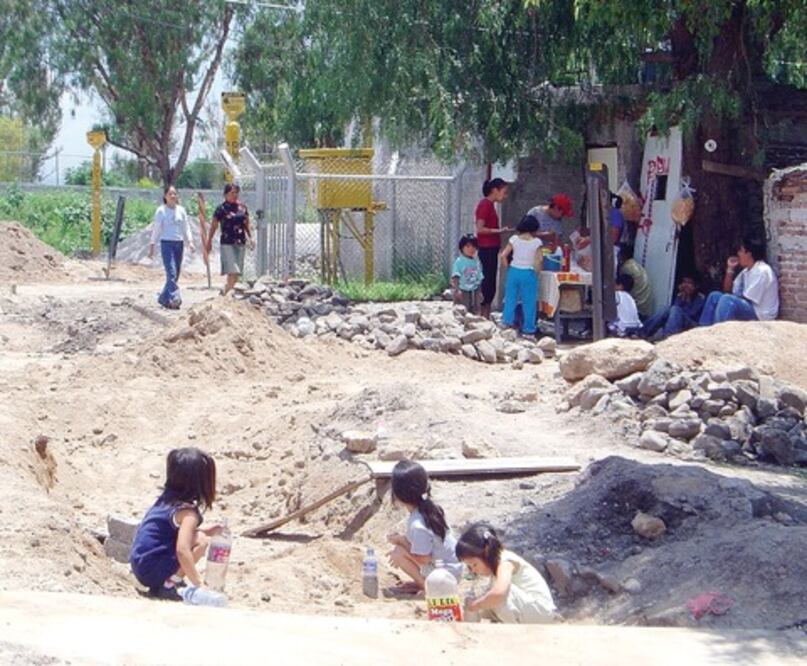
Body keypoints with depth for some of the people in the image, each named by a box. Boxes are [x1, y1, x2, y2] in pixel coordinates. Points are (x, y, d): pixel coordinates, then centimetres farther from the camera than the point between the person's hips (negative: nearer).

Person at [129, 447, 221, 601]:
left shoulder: (167, 498, 8)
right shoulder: (188, 513, -17)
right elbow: (182, 551, -29)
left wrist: (203, 530, 15)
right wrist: (198, 584, -24)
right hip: (152, 570, -9)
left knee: (196, 535, 18)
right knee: (200, 541, -14)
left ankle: (167, 582, 11)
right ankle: (167, 587, -10)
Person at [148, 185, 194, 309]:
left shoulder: (181, 210, 10)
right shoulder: (161, 211, -2)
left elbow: (186, 228, 13)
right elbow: (156, 229, -1)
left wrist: (190, 241, 0)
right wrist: (152, 246, -5)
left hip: (179, 243, 5)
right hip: (167, 243, -5)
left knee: (176, 274, 7)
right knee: (171, 272, -15)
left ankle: (164, 298, 19)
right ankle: (175, 298, -21)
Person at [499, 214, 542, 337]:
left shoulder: (514, 239, 1)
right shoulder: (536, 242, -5)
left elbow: (503, 255, -1)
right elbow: (539, 259, -14)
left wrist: (507, 268, 11)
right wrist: (536, 272, -1)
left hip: (513, 271, 2)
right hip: (528, 273, -2)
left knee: (510, 298, 13)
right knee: (529, 302, 5)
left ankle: (507, 322, 15)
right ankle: (528, 329, 9)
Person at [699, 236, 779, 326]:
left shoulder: (762, 271, -16)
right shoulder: (746, 271, 13)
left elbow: (746, 299, -18)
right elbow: (727, 291, 17)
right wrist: (730, 269, 6)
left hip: (761, 315, -10)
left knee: (727, 299, -30)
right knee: (715, 296, 3)